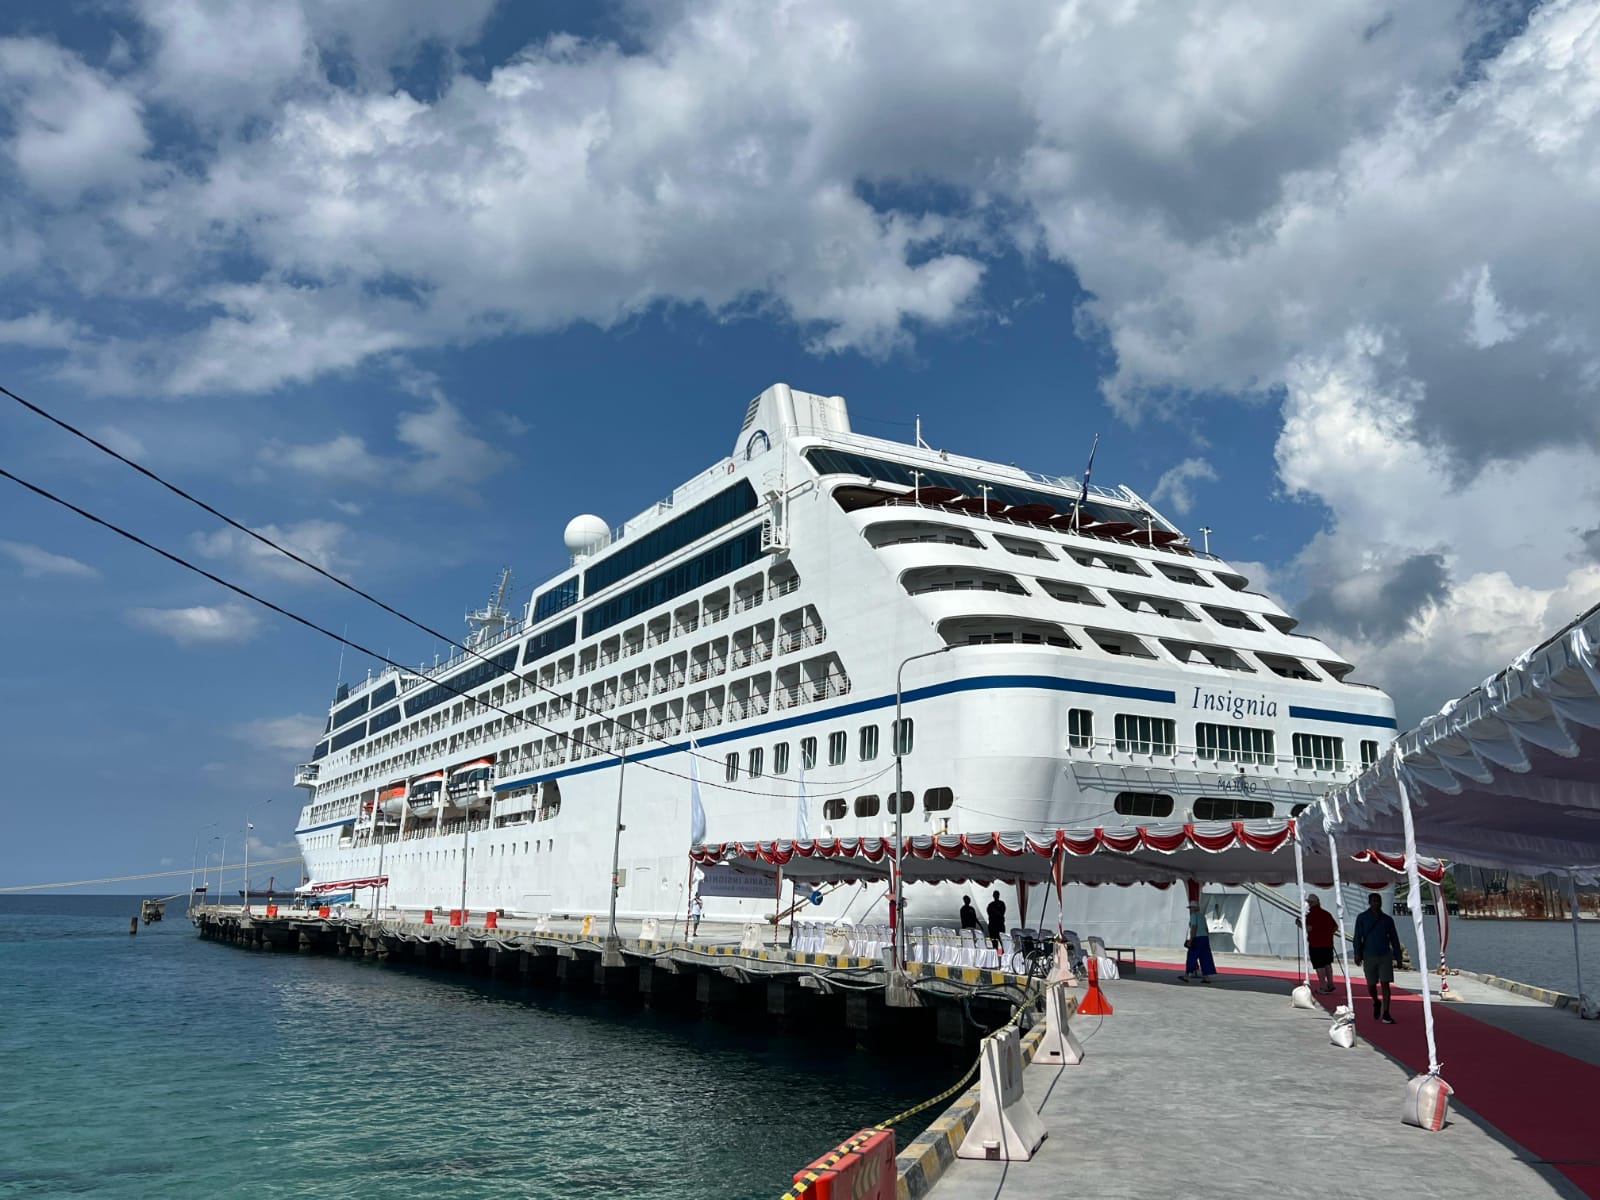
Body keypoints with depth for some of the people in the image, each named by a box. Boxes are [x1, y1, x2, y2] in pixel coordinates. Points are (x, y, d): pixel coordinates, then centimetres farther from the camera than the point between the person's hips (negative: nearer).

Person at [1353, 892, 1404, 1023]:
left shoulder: (1387, 919, 7)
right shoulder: (1362, 918, 1)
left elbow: (1394, 938, 10)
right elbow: (1358, 937, 0)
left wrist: (1398, 956, 7)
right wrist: (1358, 954, -8)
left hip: (1385, 955, 1)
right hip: (1369, 955, 0)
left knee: (1385, 984, -6)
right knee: (1371, 985, 8)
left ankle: (1385, 1014, -4)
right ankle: (1376, 1003, 37)